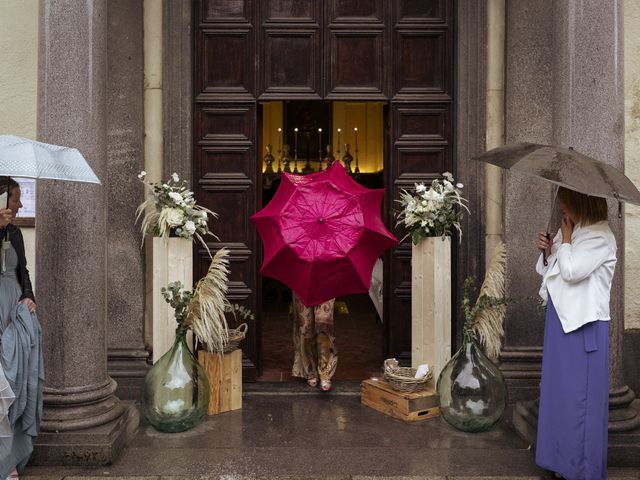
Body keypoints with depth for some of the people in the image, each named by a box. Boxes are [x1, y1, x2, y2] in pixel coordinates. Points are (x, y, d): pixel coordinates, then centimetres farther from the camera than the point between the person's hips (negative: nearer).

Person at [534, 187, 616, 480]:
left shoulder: (600, 236, -13)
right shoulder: (573, 232, 11)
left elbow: (571, 271, -23)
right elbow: (550, 272, 17)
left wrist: (565, 239, -10)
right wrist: (547, 251, -1)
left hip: (584, 326, -8)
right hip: (561, 320, 9)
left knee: (579, 394, 1)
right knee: (559, 389, 15)